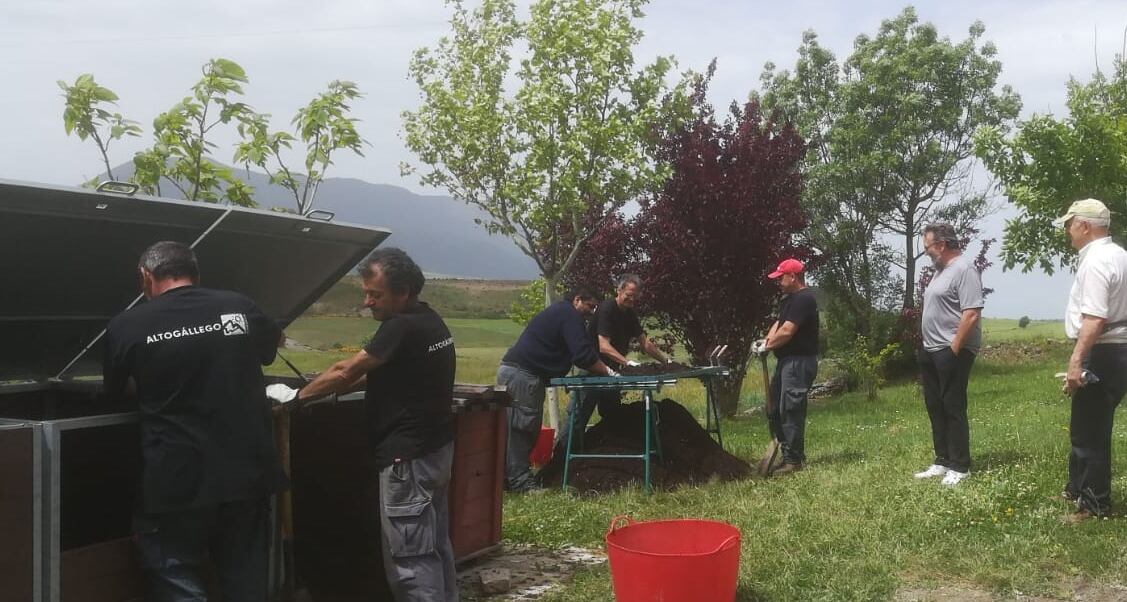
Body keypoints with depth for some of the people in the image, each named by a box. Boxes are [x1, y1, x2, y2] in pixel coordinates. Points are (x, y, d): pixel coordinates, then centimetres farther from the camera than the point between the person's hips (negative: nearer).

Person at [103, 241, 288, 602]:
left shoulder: (126, 326, -5)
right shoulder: (239, 307, 2)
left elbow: (117, 391, 14)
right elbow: (271, 348, 24)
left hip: (177, 482, -3)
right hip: (248, 474, 3)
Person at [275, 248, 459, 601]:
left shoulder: (402, 328, -19)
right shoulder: (429, 321, 12)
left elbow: (346, 371, -15)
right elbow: (386, 373, 18)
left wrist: (297, 396, -3)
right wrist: (336, 387, 10)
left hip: (409, 455, -10)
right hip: (435, 447, 10)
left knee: (410, 556, -5)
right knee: (435, 546, 16)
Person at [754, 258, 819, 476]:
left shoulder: (803, 299, -16)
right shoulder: (790, 299, 19)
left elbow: (786, 332, -20)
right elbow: (779, 323, 16)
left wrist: (766, 346, -9)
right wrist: (767, 340, -3)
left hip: (799, 362, -11)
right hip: (786, 361, 11)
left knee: (790, 411, -9)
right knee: (775, 411, 13)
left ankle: (794, 460, -4)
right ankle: (793, 455, 20)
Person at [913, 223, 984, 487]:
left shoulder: (964, 269, -15)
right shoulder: (941, 269, 16)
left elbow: (972, 314, -23)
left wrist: (954, 349, -22)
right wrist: (930, 346, 16)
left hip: (951, 351, -10)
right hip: (931, 351, 10)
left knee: (953, 408, -4)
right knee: (935, 408, 13)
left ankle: (959, 467, 3)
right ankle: (942, 461, 22)